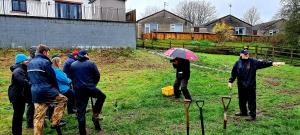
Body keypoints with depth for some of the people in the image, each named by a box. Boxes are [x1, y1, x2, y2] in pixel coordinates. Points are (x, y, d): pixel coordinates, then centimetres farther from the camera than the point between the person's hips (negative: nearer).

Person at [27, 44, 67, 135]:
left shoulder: (30, 63, 16)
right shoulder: (45, 62, -10)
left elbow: (30, 78, 21)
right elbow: (52, 78, -6)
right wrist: (57, 89, 8)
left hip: (35, 93, 8)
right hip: (46, 91, -8)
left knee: (38, 117, 12)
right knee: (63, 99, 10)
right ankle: (55, 122, 4)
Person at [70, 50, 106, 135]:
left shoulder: (72, 65, 8)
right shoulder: (91, 64, -3)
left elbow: (71, 77, 11)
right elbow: (97, 76, 0)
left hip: (78, 90, 4)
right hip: (90, 89, -3)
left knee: (80, 112, 9)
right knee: (102, 96, 25)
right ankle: (95, 115, 16)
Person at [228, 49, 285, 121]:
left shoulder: (253, 62, -2)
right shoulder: (238, 63, 4)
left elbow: (262, 63, -11)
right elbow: (233, 73, 8)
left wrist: (272, 63, -23)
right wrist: (230, 81, 6)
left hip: (251, 86, -3)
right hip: (241, 86, 3)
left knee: (251, 101, 1)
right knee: (241, 100, 16)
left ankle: (253, 115, 12)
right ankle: (243, 112, 36)